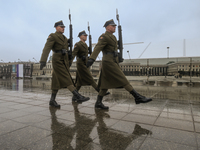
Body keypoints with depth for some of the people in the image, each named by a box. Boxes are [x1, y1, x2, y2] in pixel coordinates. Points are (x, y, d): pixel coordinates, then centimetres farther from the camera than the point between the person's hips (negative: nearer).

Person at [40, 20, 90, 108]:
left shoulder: (64, 38, 19)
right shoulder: (52, 36, -5)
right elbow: (46, 49, -17)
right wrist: (43, 61, -30)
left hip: (64, 61, 8)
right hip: (57, 61, -8)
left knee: (57, 81, 7)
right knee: (66, 80, -13)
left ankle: (52, 101, 15)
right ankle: (79, 97, -16)